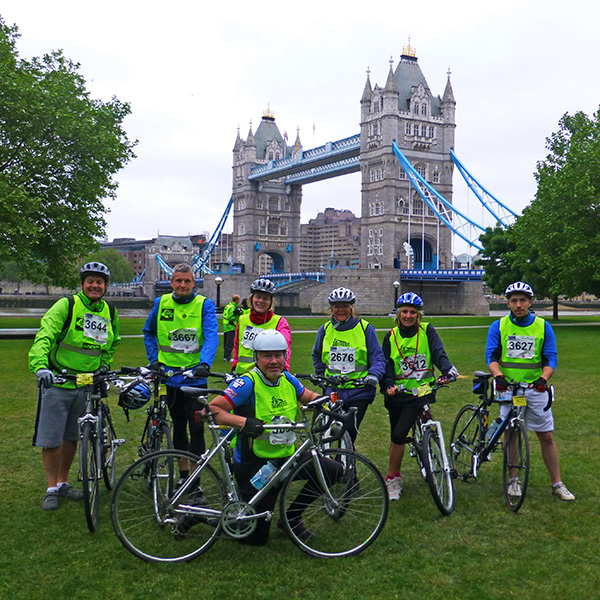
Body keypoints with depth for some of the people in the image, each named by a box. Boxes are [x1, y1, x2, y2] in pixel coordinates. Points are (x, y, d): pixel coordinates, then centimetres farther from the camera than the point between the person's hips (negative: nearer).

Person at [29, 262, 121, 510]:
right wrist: (40, 366, -37)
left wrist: (103, 368, 11)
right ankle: (52, 488, 14)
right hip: (57, 381, -4)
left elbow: (112, 345, 23)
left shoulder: (110, 312, 6)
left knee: (72, 438, 14)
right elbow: (44, 336, -21)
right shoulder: (66, 306, -10)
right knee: (51, 439, 0)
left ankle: (63, 483, 29)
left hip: (87, 384, 4)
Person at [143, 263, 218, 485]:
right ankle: (183, 473, 28)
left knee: (197, 428, -5)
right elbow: (149, 333, 19)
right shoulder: (161, 303, 4)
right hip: (170, 375, 3)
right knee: (179, 427, 14)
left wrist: (205, 363, -30)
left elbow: (211, 336, -15)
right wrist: (154, 359, 7)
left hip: (196, 377, -3)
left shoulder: (204, 305, -4)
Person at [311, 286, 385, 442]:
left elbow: (378, 357, -2)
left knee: (349, 433, -4)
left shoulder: (365, 328, -2)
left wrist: (373, 375, -19)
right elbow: (317, 356, 24)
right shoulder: (325, 329, 8)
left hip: (359, 392, -3)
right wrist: (322, 376, 14)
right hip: (333, 391, 3)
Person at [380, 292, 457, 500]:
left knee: (399, 434, -13)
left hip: (421, 392, -3)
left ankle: (392, 478, 3)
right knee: (396, 436, 10)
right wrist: (388, 384, -12)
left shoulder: (427, 331, 0)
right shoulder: (391, 336, 6)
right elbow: (386, 364, 5)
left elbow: (439, 352, -11)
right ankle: (396, 473, 31)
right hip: (398, 393, 3)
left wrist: (447, 369, -30)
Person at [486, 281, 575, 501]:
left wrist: (543, 378, -19)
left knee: (547, 436, 3)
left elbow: (551, 357, 0)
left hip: (535, 388, 0)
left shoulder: (543, 326, 2)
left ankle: (557, 484, 13)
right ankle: (514, 480, 18)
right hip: (508, 388, 0)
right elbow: (491, 355, -5)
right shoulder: (498, 327, 1)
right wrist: (498, 376, -24)